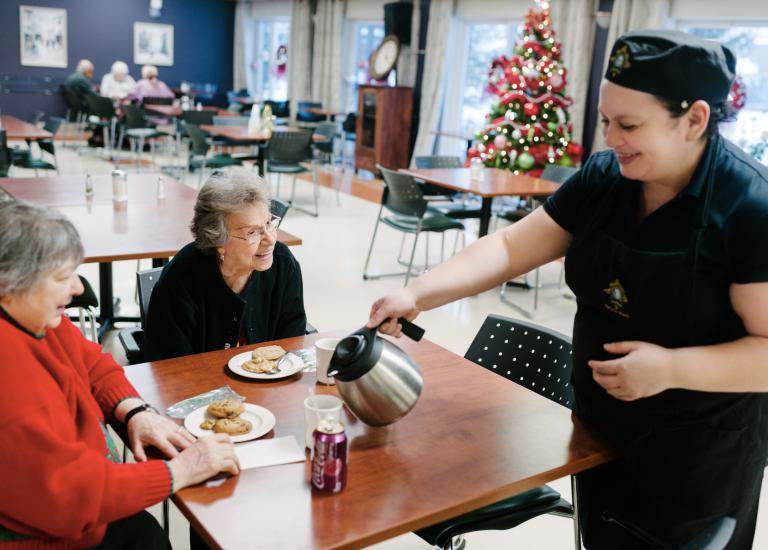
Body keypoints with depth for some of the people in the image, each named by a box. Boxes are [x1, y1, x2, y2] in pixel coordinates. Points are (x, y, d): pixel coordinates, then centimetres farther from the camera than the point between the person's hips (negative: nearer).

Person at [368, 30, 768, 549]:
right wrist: (415, 295, -19)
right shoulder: (601, 178, -6)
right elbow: (510, 247, -8)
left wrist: (672, 368, -33)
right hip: (600, 426, 5)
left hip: (701, 451, -5)